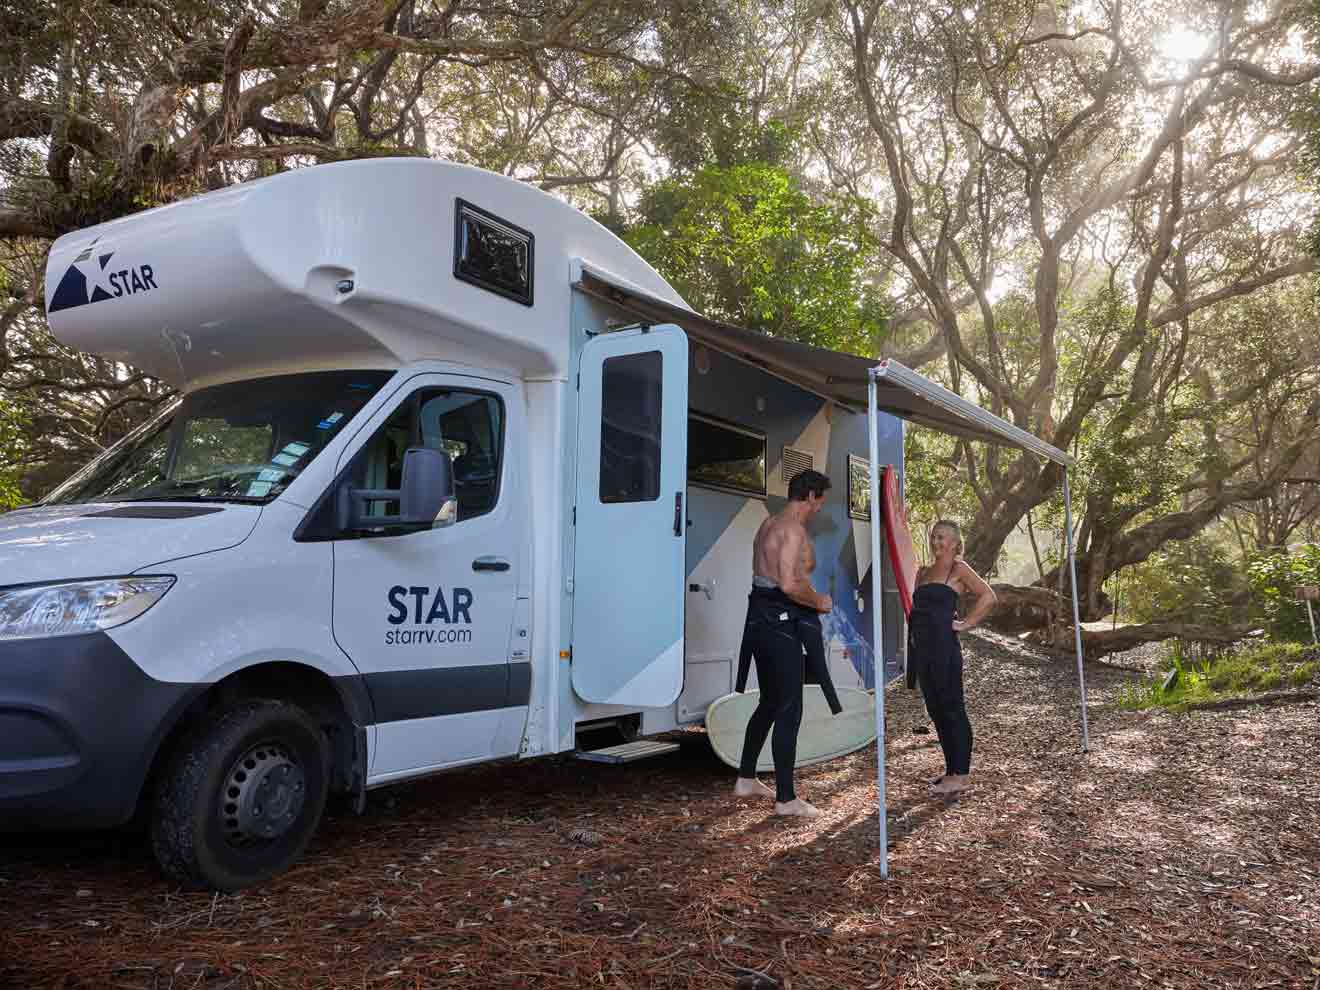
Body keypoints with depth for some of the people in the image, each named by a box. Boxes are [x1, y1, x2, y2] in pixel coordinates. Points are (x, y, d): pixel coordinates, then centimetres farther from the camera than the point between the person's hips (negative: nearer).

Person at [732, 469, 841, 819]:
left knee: (770, 703, 20)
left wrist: (811, 600, 20)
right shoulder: (793, 529, -17)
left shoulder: (769, 525, 15)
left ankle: (746, 779, 29)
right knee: (789, 711, -4)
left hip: (760, 617, 10)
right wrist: (820, 602, -11)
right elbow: (790, 584, -28)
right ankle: (786, 798, 2)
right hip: (782, 623, -10)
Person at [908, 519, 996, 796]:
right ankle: (951, 771, 21)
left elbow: (988, 596, -12)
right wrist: (912, 636, 9)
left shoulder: (958, 569, -3)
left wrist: (966, 623, -11)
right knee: (936, 710, 12)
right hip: (922, 648, 8)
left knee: (952, 709, -2)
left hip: (944, 647, -8)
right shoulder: (924, 571, 17)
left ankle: (961, 775, 5)